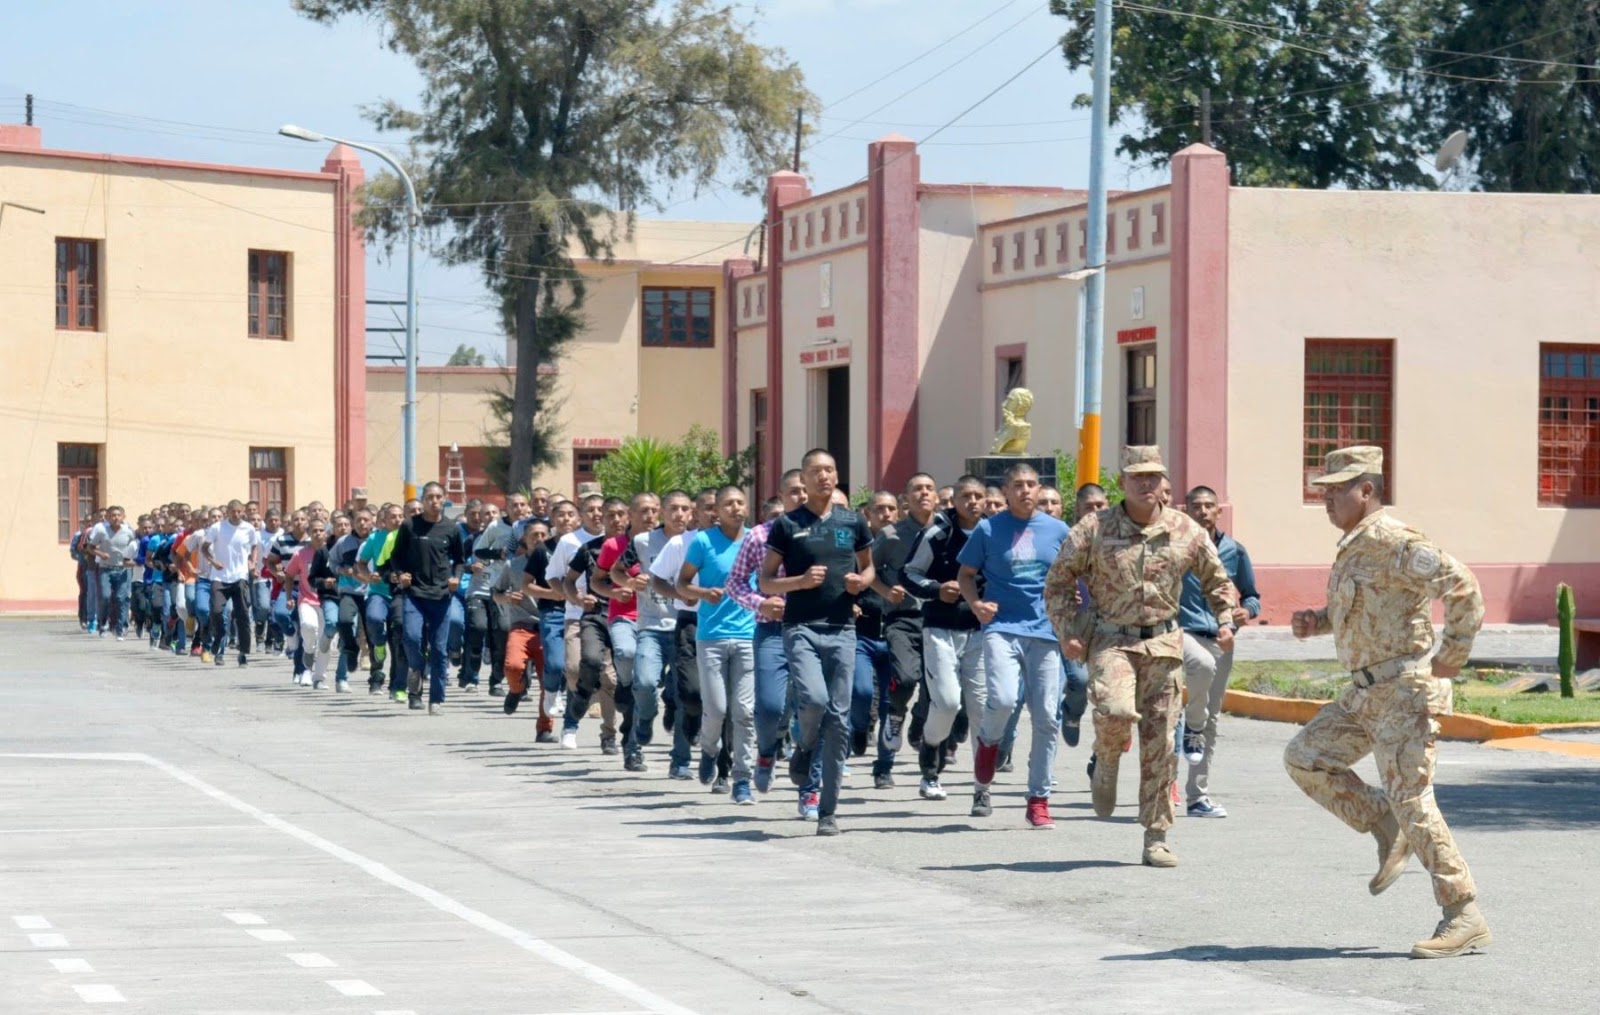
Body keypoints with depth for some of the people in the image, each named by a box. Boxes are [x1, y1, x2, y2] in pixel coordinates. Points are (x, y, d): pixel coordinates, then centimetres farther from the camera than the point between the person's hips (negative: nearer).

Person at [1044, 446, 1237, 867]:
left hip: (1163, 643, 2)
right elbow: (1058, 582, 5)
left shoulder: (1186, 531, 3)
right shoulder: (1094, 530, -3)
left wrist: (1226, 622, 2)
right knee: (1115, 711, -29)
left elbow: (1217, 581, 17)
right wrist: (1067, 632, -5)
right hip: (1111, 640, -2)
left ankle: (1156, 837, 9)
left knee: (1160, 740, 1)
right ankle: (1106, 762, 6)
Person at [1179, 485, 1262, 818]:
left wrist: (1248, 610, -5)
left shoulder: (1234, 551, 8)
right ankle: (1192, 728, -14)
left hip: (1220, 640, 4)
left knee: (1211, 722, 6)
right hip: (1183, 632, -4)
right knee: (1204, 664, -39)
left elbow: (1251, 594, 18)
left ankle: (1198, 797, 13)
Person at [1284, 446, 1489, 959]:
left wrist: (1452, 658, -20)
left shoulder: (1390, 541, -17)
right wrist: (1317, 621, 11)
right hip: (1367, 690, 10)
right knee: (1305, 757, 9)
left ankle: (1465, 920, -8)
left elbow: (1461, 587, -25)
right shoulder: (1354, 545, 15)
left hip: (1404, 689, -10)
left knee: (1410, 799, -11)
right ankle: (1387, 830, 14)